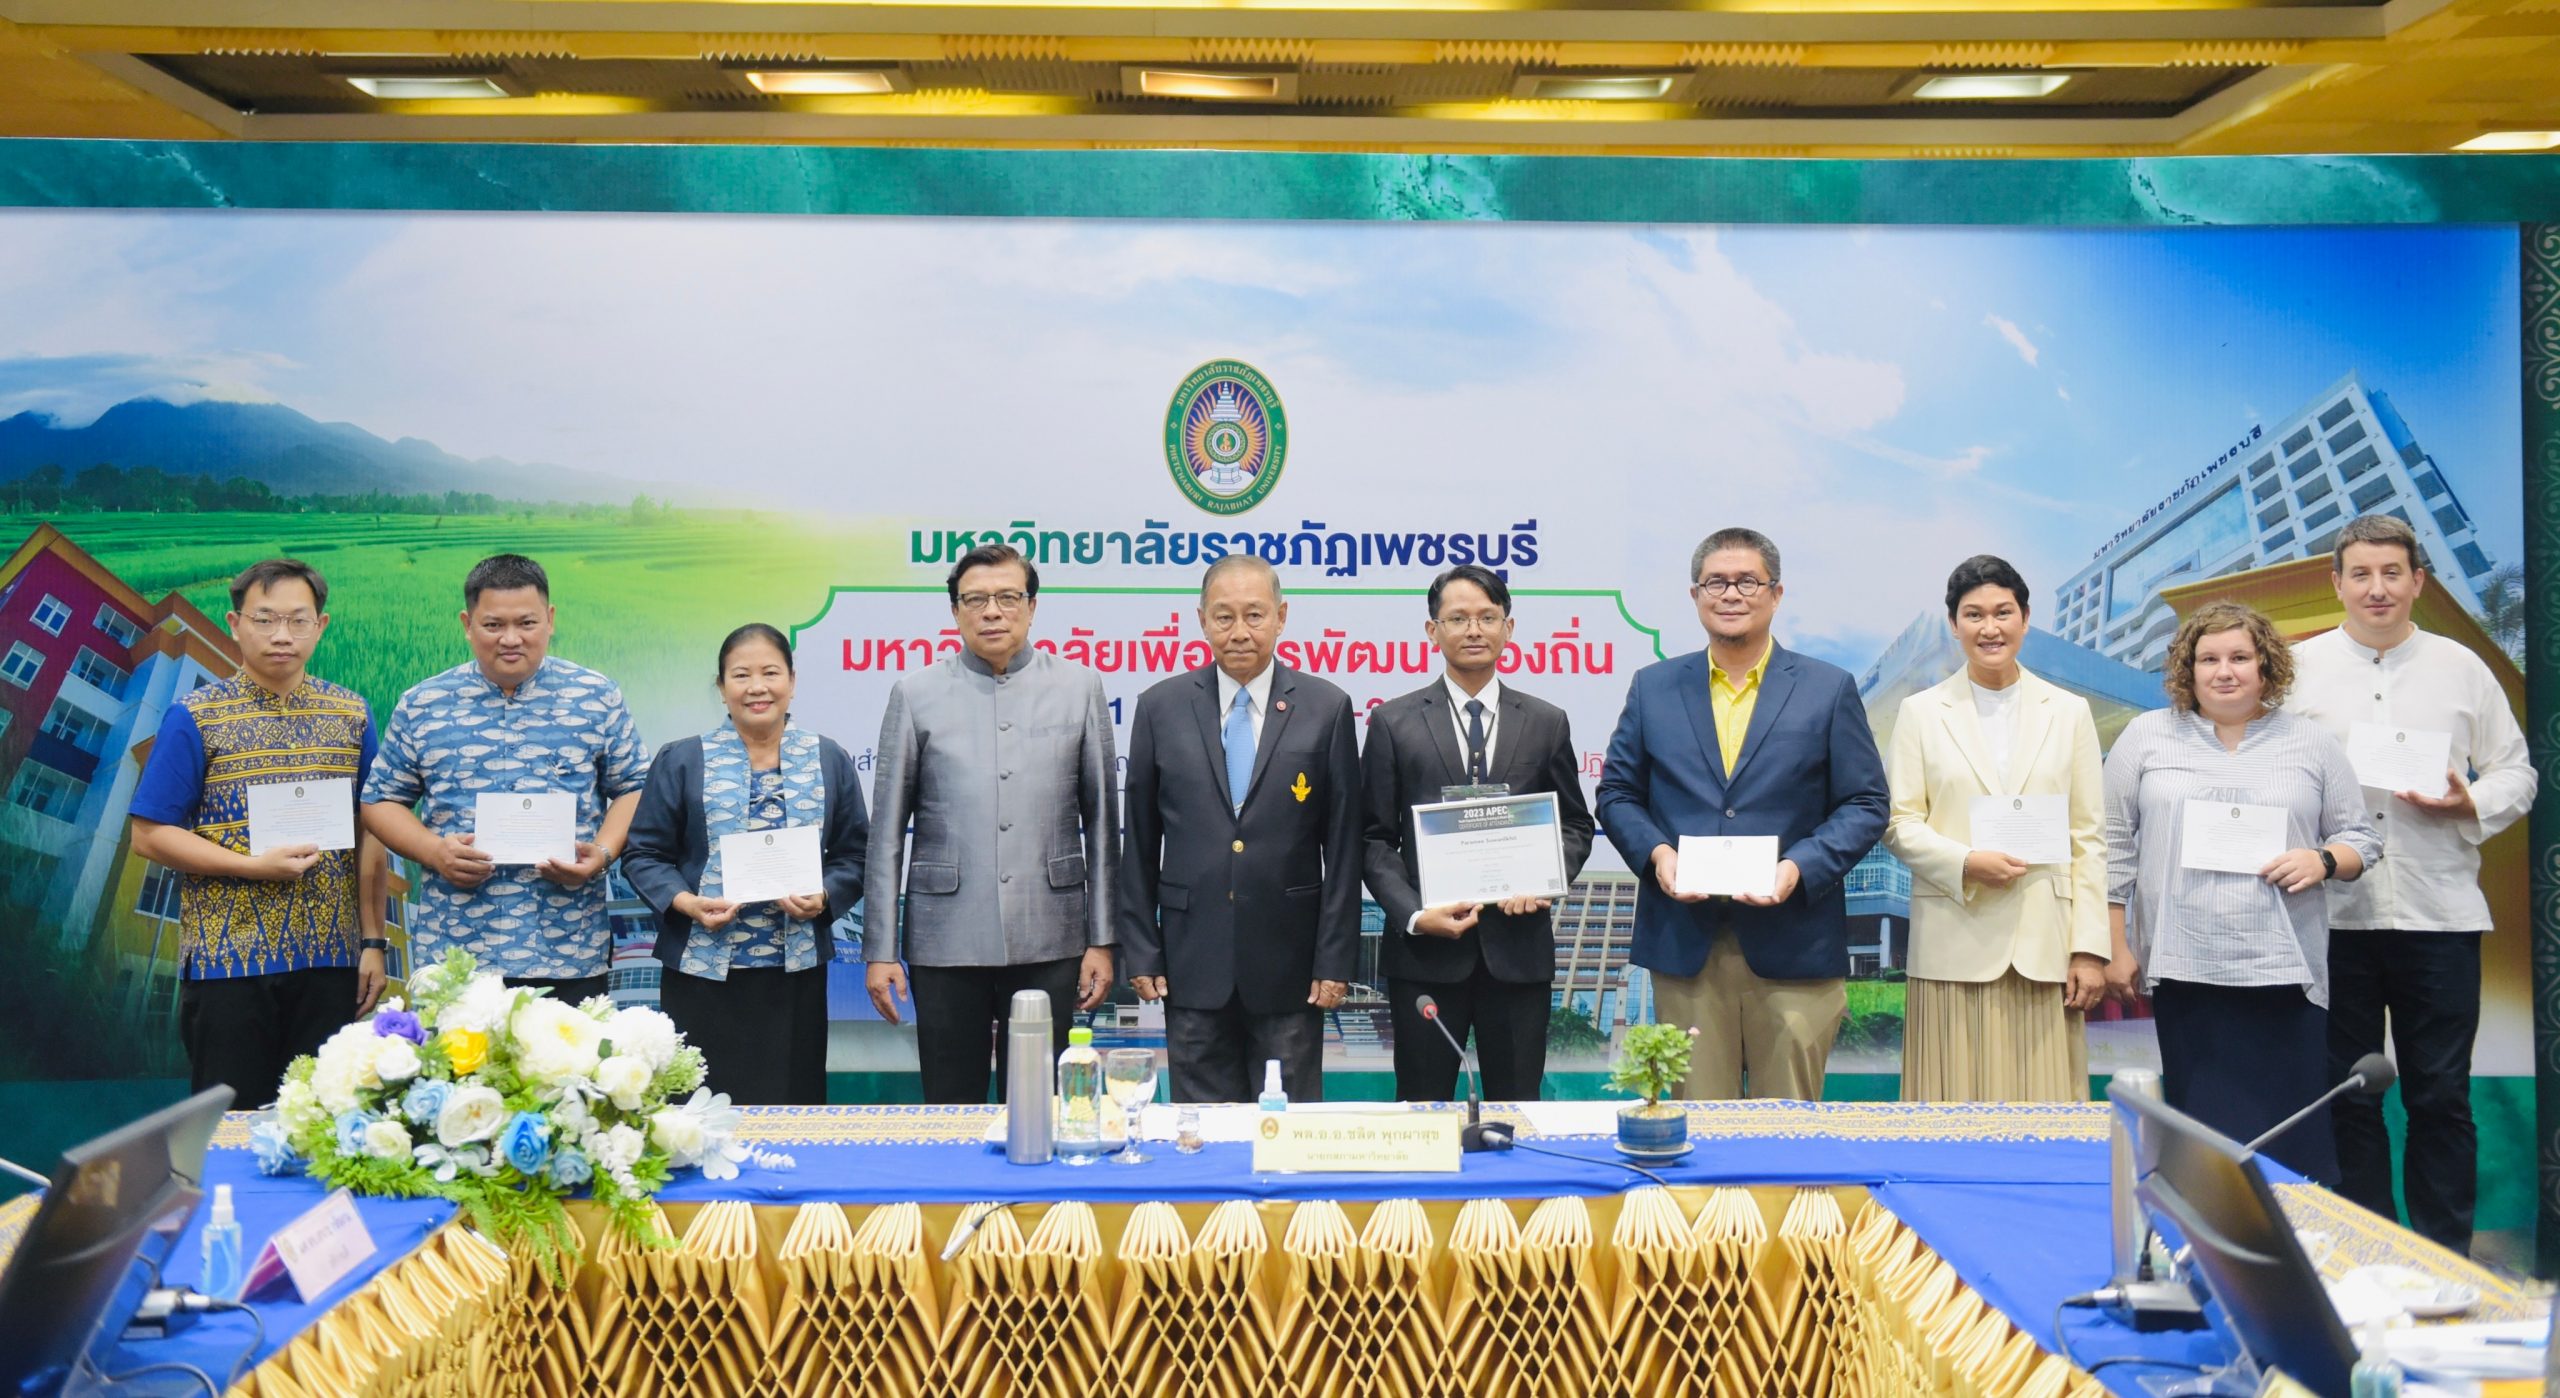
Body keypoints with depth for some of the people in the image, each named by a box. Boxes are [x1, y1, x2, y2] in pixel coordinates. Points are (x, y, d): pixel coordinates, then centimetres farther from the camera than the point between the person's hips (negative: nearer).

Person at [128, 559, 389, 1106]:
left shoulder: (352, 715, 9)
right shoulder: (195, 717, -1)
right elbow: (150, 835, -3)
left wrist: (373, 939, 5)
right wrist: (255, 866, -14)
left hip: (331, 959, 3)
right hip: (227, 960, -3)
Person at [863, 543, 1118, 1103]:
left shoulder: (1079, 688, 5)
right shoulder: (916, 695, 4)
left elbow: (1101, 821, 7)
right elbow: (887, 831, 4)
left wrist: (1101, 939, 3)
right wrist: (881, 950, 1)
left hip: (1048, 943, 0)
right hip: (946, 945, 0)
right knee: (950, 1110, 6)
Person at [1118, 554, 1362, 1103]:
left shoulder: (1326, 708, 0)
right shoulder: (1161, 708, 4)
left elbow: (1344, 845, 0)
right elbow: (1140, 843, 6)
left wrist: (1336, 959, -4)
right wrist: (1141, 952, 2)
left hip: (1288, 961, -1)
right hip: (1193, 961, 1)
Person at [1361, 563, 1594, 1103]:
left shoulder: (1546, 723, 9)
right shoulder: (1394, 723, 3)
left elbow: (1575, 826, 13)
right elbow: (1375, 838, 2)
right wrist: (1414, 915, -12)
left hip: (1519, 949, 1)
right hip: (1425, 952, -1)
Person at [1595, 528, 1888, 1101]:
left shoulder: (1829, 689, 6)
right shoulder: (1653, 687, 10)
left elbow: (1866, 805, 3)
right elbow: (1616, 792, 12)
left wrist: (1799, 867, -13)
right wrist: (1655, 851, -8)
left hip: (1792, 944, -1)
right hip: (1684, 944, 1)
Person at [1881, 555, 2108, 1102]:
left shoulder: (2069, 712, 12)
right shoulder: (1920, 713, 9)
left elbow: (2089, 837, 8)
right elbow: (1899, 824, 5)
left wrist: (2089, 948, 1)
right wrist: (1966, 862, -13)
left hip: (2045, 949, 1)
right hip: (1955, 946, -1)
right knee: (1956, 1116, -2)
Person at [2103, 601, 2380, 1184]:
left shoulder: (2311, 743, 10)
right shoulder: (2146, 738, 8)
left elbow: (2360, 839, 13)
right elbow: (2115, 848, 7)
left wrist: (2323, 861, -9)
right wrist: (2115, 948, 3)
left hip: (2285, 974, 1)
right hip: (2184, 970, 0)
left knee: (2295, 1135, -2)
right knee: (2202, 1131, 3)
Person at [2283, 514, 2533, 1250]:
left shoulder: (2461, 669, 8)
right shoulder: (2299, 668, 5)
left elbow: (2515, 773, 11)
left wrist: (2471, 804, -10)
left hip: (2439, 914, 0)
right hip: (2333, 915, 0)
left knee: (2441, 1098, 5)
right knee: (2345, 1097, 8)